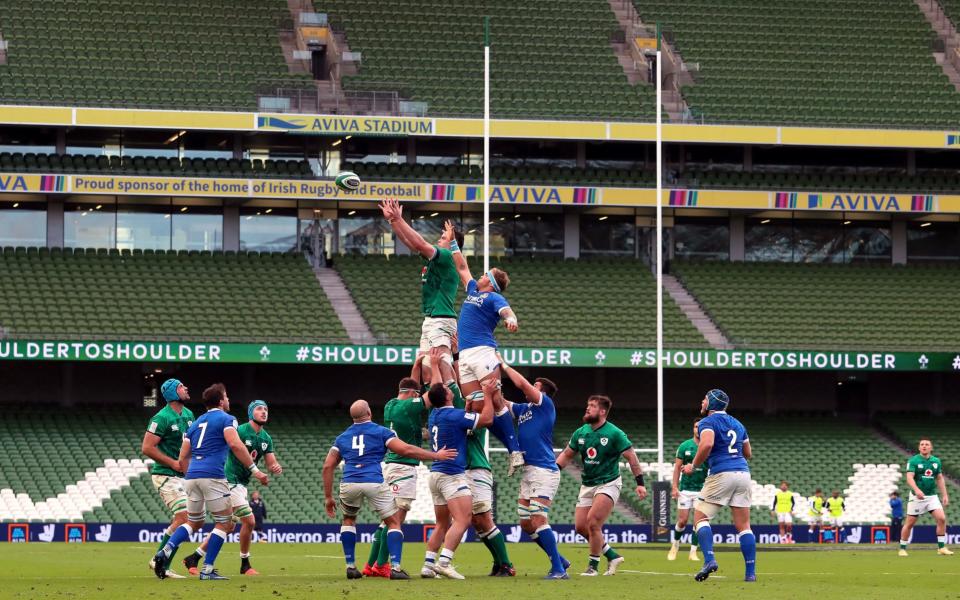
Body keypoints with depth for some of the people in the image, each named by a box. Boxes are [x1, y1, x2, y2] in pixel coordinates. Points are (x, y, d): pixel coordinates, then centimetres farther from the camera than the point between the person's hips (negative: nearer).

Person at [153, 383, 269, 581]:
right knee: (225, 524, 4)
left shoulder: (196, 423, 22)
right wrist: (255, 470, -14)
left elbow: (183, 458, 19)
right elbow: (235, 445, -15)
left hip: (192, 476, 7)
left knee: (194, 523, 20)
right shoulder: (225, 419, 2)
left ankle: (165, 551, -3)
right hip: (213, 476, -7)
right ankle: (207, 570, -2)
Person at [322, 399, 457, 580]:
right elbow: (406, 450, 1)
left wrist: (328, 497, 21)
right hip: (374, 482, -3)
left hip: (349, 483, 3)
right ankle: (395, 567, -6)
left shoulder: (342, 438, 21)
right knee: (394, 523, 9)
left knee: (348, 520, 27)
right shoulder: (381, 432, 11)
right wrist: (436, 455, 9)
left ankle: (350, 566, 19)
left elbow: (328, 466, 16)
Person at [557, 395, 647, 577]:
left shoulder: (614, 434, -12)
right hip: (587, 485, 7)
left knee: (593, 522, -20)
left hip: (608, 484, -7)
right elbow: (567, 454, 14)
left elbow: (631, 457, -9)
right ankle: (612, 556, 17)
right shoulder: (581, 433, 4)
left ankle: (593, 566, -4)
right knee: (580, 526, 0)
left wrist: (640, 483, -14)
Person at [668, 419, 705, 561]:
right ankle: (675, 545, 24)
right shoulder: (685, 446, 0)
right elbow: (677, 467, 2)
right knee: (682, 521, -1)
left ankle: (693, 552, 3)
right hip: (686, 489, 0)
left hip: (702, 489, 0)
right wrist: (675, 487, -6)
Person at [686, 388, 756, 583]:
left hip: (721, 474, -6)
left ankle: (709, 559, -17)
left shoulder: (708, 422, -1)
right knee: (743, 526, 6)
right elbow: (748, 454, 26)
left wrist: (693, 466, -9)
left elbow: (707, 444, -21)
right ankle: (750, 572, 1)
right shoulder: (737, 424, 20)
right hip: (743, 472, 6)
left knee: (700, 517, 3)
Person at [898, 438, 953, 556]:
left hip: (932, 496, 4)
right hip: (917, 496, -4)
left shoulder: (936, 461, 8)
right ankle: (902, 549, 13)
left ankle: (941, 547, -3)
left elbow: (940, 479, 15)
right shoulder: (913, 461, -8)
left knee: (941, 519, -11)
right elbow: (909, 478, -18)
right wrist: (917, 490, -35)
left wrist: (944, 495, 9)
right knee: (910, 523, 0)